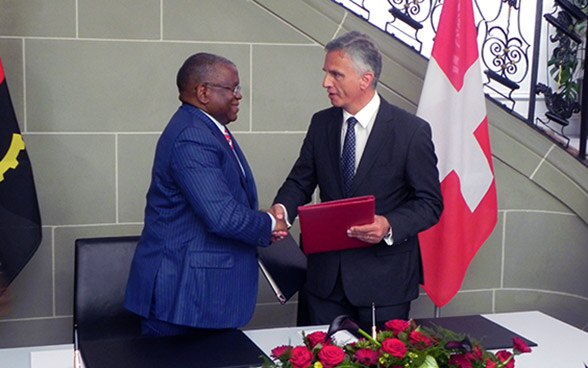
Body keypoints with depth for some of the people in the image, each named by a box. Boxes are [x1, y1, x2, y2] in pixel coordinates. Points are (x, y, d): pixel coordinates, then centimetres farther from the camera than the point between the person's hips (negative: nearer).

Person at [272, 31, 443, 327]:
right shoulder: (321, 123, 4)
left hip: (384, 280, -4)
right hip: (326, 274, 4)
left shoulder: (412, 131, -10)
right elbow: (300, 181, 9)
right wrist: (282, 209, -12)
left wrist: (389, 226, -25)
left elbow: (430, 203, -7)